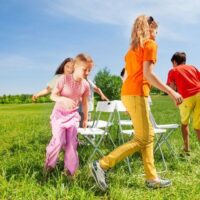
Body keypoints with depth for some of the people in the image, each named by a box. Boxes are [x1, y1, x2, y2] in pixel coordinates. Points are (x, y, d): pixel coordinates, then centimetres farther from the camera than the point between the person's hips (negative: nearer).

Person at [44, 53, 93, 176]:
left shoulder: (85, 84, -5)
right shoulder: (64, 79, -19)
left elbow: (85, 102, 7)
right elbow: (53, 95, -15)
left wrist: (86, 118, 12)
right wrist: (64, 99, -35)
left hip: (73, 115, 4)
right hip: (59, 113, -4)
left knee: (72, 142, 1)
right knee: (59, 141, -12)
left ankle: (70, 169, 14)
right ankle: (49, 164, 14)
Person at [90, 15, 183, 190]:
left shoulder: (133, 48, 22)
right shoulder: (150, 44, -3)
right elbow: (148, 74, -15)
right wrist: (171, 91, -13)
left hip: (128, 93, 9)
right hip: (137, 94, -9)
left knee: (149, 135, 12)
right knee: (142, 139, -4)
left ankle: (152, 178, 15)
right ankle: (102, 165, -9)